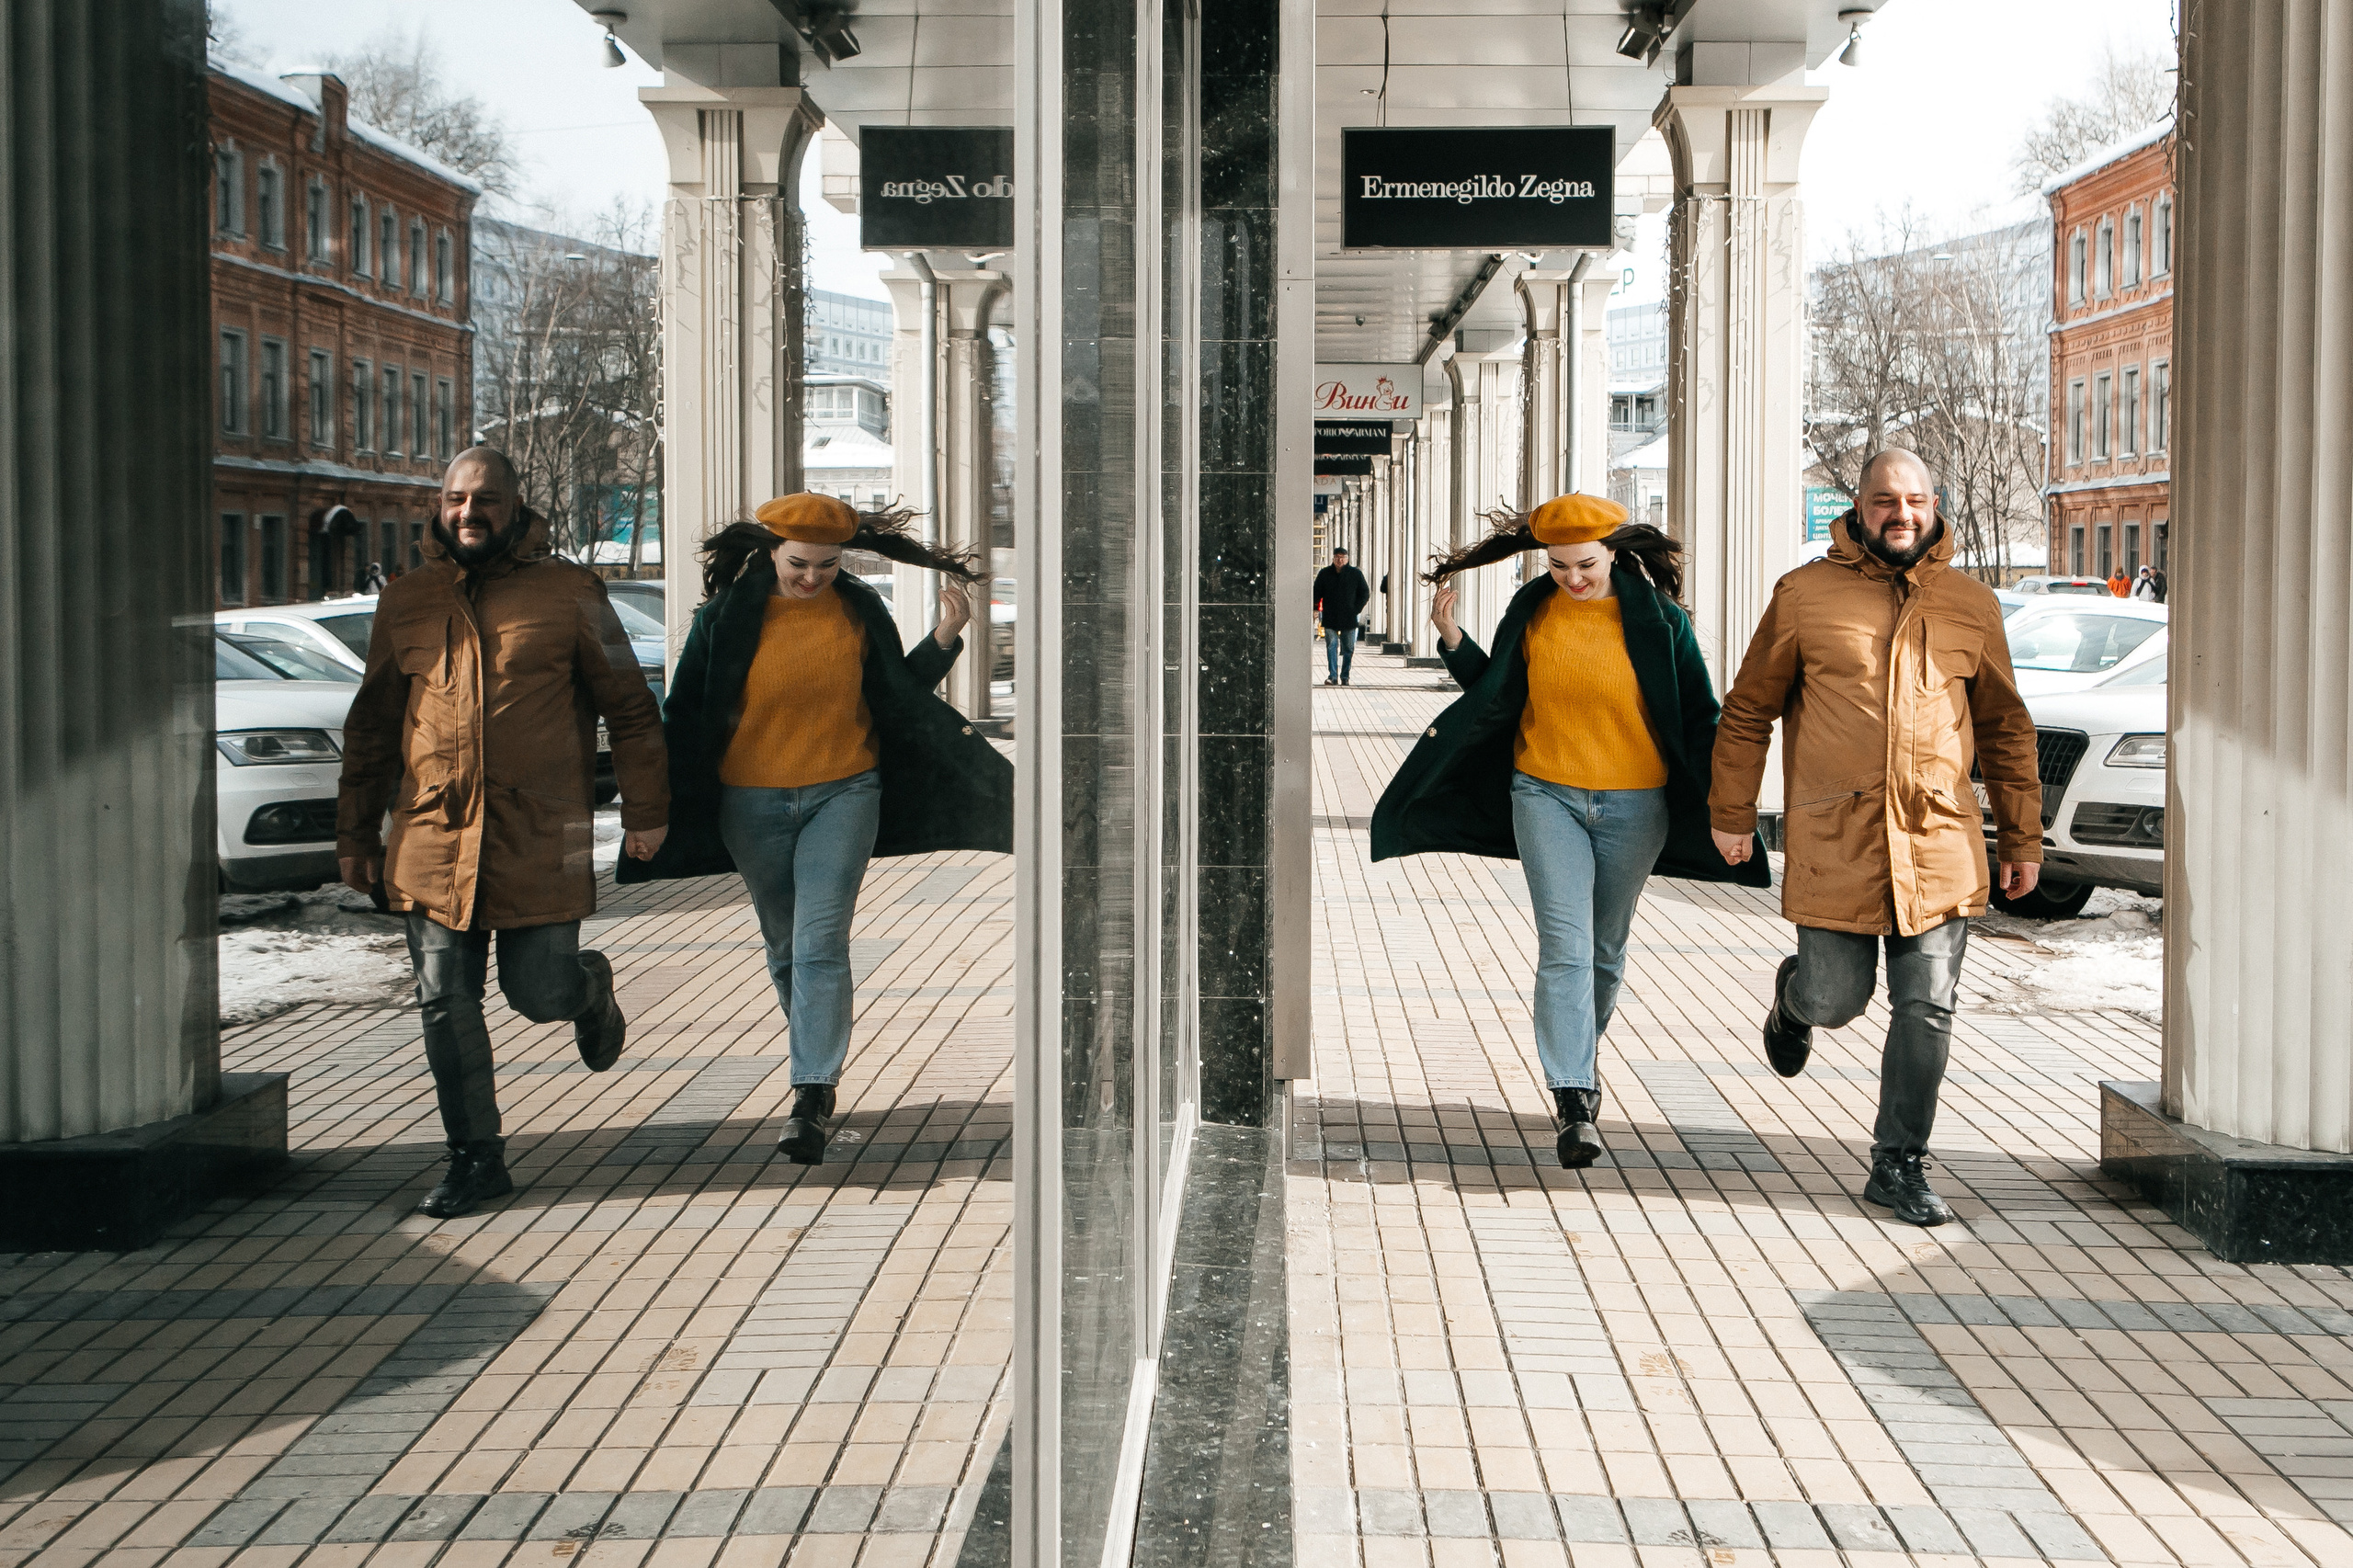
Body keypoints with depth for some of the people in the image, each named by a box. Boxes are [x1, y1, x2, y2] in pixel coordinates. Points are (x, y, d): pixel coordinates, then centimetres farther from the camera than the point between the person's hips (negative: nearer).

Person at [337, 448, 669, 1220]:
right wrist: (355, 834, 15)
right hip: (433, 838, 3)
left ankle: (590, 986, 34)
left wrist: (645, 811, 2)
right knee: (446, 1003, 1)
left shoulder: (567, 592, 1)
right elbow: (372, 726, 17)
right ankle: (476, 1157, 14)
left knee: (540, 993, -2)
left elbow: (628, 705, 5)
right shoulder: (405, 603, 10)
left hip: (539, 838, -3)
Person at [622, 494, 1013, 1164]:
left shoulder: (860, 611, -2)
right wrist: (669, 804, 0)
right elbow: (686, 710, 2)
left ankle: (813, 1096, -12)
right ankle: (819, 1063, 35)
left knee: (820, 943, -12)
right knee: (785, 947, 13)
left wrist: (945, 636, -3)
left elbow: (900, 697, 8)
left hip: (843, 794, -1)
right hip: (752, 802, 1)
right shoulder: (727, 613, -5)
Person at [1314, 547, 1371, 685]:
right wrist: (1316, 608, -3)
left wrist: (1356, 609, -2)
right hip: (1330, 619, 0)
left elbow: (1365, 594, 9)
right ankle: (1332, 676, -11)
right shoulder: (1324, 574, 5)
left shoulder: (1356, 574, 4)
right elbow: (1317, 593, 11)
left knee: (1348, 648, 5)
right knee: (1331, 646, -9)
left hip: (1349, 619, 0)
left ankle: (1345, 676, 15)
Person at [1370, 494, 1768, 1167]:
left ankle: (1580, 1057, 38)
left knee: (1605, 947, 13)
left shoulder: (1658, 618, -7)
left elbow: (1699, 715, -1)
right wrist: (1453, 640, -4)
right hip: (1546, 795, 0)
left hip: (1634, 806, 0)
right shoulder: (1532, 611, 0)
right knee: (1564, 943, -12)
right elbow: (1494, 696, 10)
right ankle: (1576, 1101, -15)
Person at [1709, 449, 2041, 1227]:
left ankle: (1899, 1164, 13)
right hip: (1835, 840, -2)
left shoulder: (1972, 605, 8)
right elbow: (1748, 709, 8)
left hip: (1940, 840, 2)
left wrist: (2022, 840, 13)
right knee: (1835, 1000, 3)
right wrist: (1731, 814, 7)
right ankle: (1794, 995, 40)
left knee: (1927, 1010, 0)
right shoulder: (1806, 594, 1)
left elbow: (2006, 728, 15)